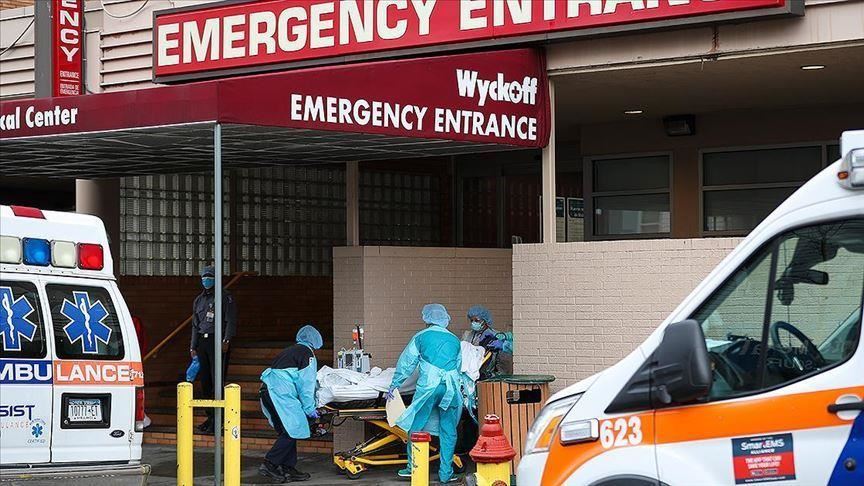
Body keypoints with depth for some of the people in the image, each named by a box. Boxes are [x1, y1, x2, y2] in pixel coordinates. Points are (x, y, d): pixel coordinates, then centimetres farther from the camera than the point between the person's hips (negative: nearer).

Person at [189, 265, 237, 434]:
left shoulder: (225, 297, 0)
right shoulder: (199, 300, 19)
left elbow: (231, 320, -8)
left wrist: (226, 341, -19)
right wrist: (193, 347, 18)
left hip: (218, 341, -7)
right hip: (202, 342, 7)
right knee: (205, 381, 7)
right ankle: (210, 417, 16)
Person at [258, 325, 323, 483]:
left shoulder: (289, 351, 28)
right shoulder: (307, 354, 3)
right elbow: (306, 384, -2)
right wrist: (309, 408, 2)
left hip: (267, 391, 9)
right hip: (281, 393, -9)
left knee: (287, 431, 12)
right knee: (293, 430, -8)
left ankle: (288, 469, 11)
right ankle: (269, 464, -13)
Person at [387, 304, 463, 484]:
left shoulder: (421, 337, 10)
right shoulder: (455, 340, 19)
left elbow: (407, 363, 11)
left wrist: (394, 385, 16)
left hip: (428, 386, -3)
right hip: (451, 388, 3)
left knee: (416, 426, 6)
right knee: (448, 431, 6)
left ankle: (413, 467, 7)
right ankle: (446, 473, 6)